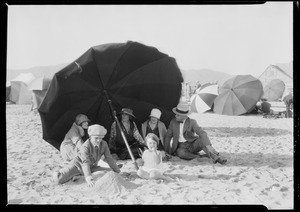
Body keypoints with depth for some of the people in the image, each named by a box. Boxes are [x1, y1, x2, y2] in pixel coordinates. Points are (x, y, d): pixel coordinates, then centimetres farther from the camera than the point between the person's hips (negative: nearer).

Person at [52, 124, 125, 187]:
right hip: (78, 165, -6)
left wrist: (118, 171, -4)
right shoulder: (85, 147, -32)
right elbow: (85, 163, -44)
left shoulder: (104, 144, -15)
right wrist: (88, 178, -57)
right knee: (59, 180, -22)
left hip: (92, 167, 6)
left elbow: (109, 158, -6)